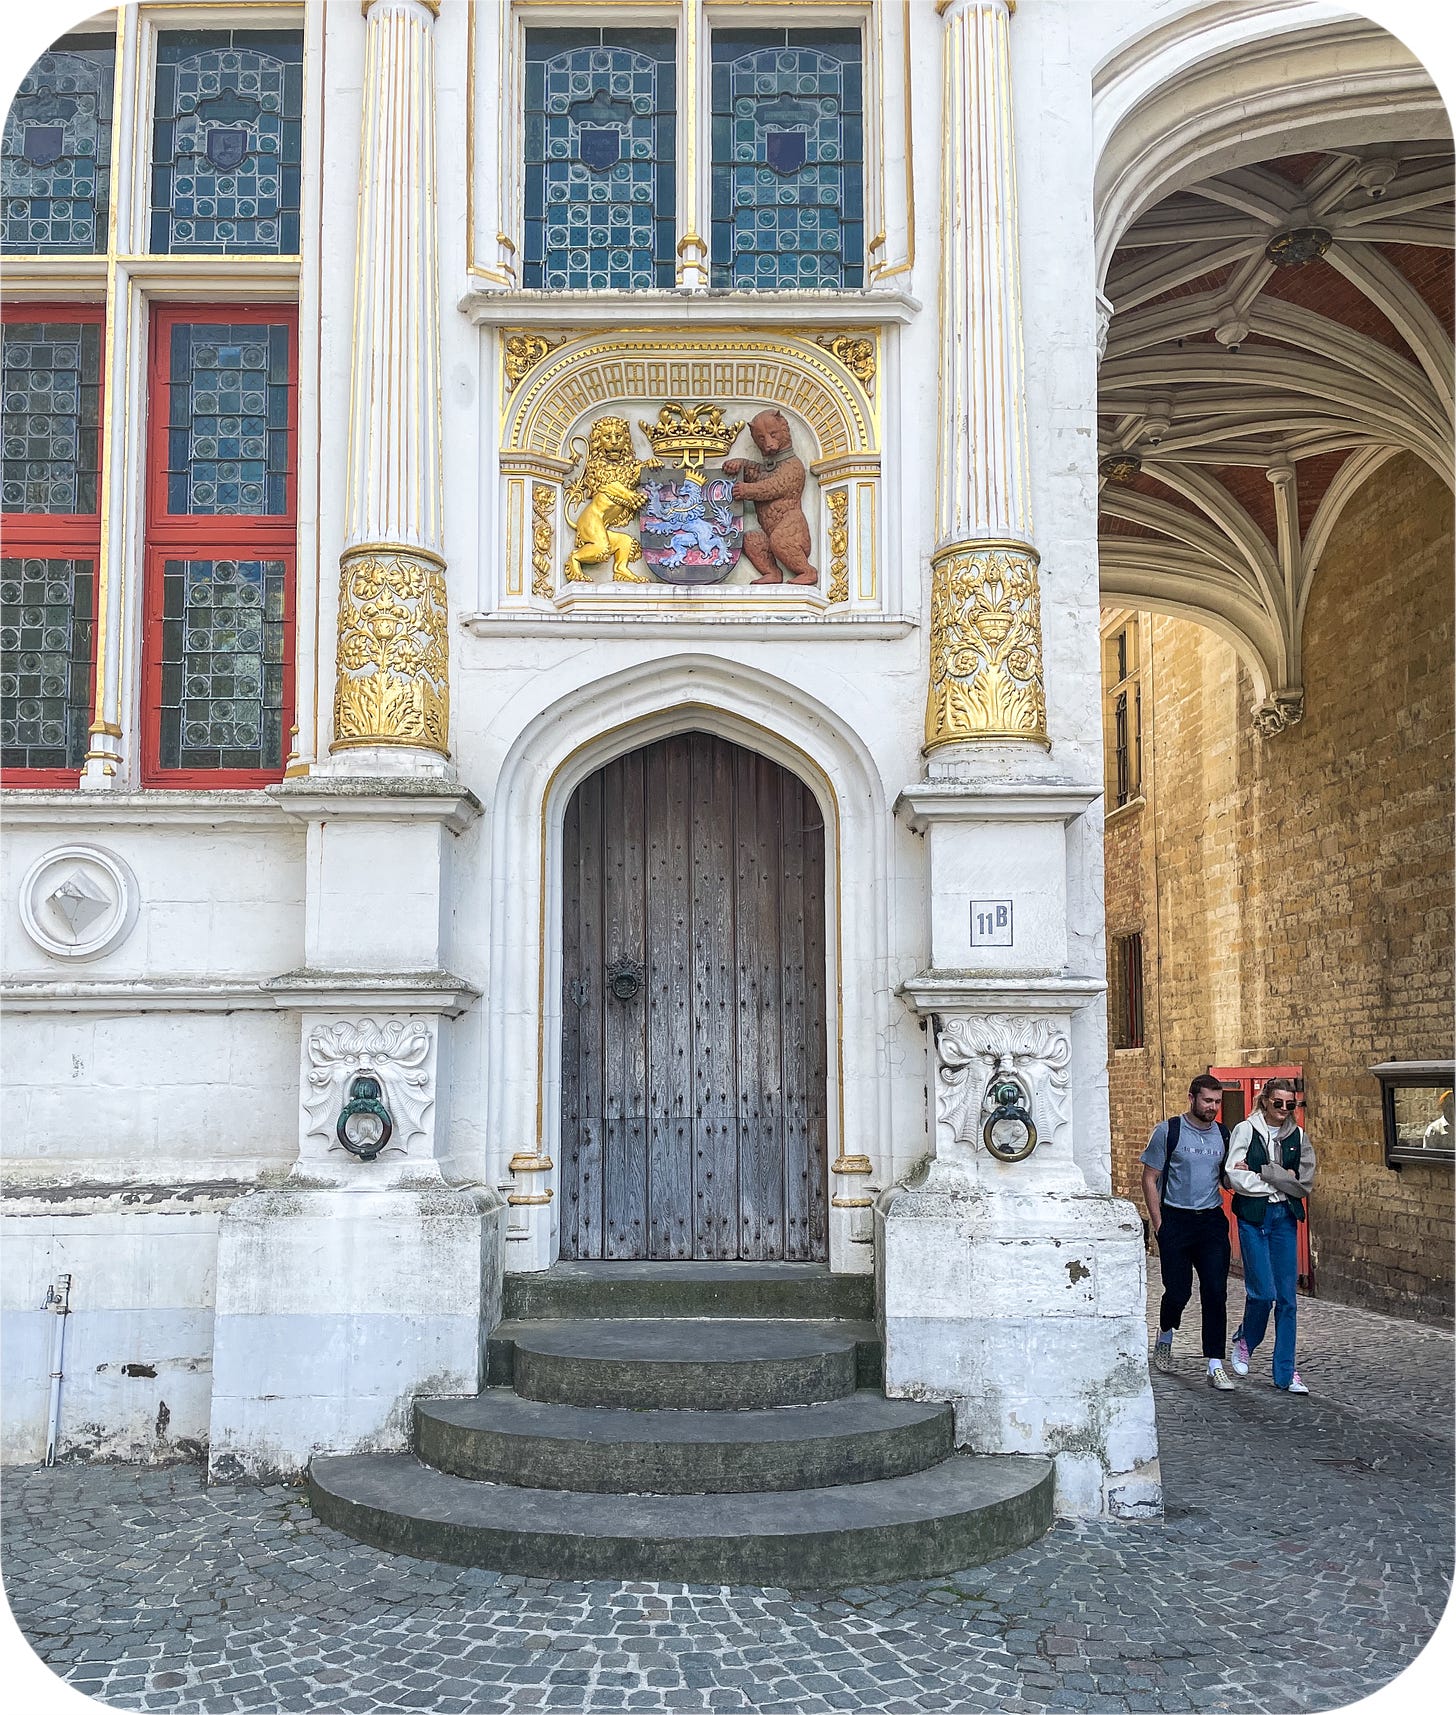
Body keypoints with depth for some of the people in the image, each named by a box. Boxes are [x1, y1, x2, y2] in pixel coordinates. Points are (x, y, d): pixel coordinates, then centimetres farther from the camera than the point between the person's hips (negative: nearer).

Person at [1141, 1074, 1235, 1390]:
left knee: (1216, 1292, -5)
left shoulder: (1223, 1134, 9)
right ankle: (1165, 1337, 32)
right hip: (1176, 1220, -3)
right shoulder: (1168, 1131, -3)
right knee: (1178, 1291, 0)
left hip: (1212, 1221, 3)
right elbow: (1149, 1178, -2)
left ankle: (1215, 1366, -1)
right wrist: (1158, 1222, -8)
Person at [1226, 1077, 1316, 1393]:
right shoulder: (1245, 1130, -3)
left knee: (1287, 1297, 3)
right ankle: (1244, 1341, 22)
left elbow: (1305, 1184, -4)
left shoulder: (1298, 1136, 6)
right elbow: (1236, 1178, -13)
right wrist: (1281, 1181, -9)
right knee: (1263, 1292, -9)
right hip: (1253, 1217, -4)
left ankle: (1285, 1372, 10)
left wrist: (1262, 1172, -11)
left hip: (1285, 1218, 4)